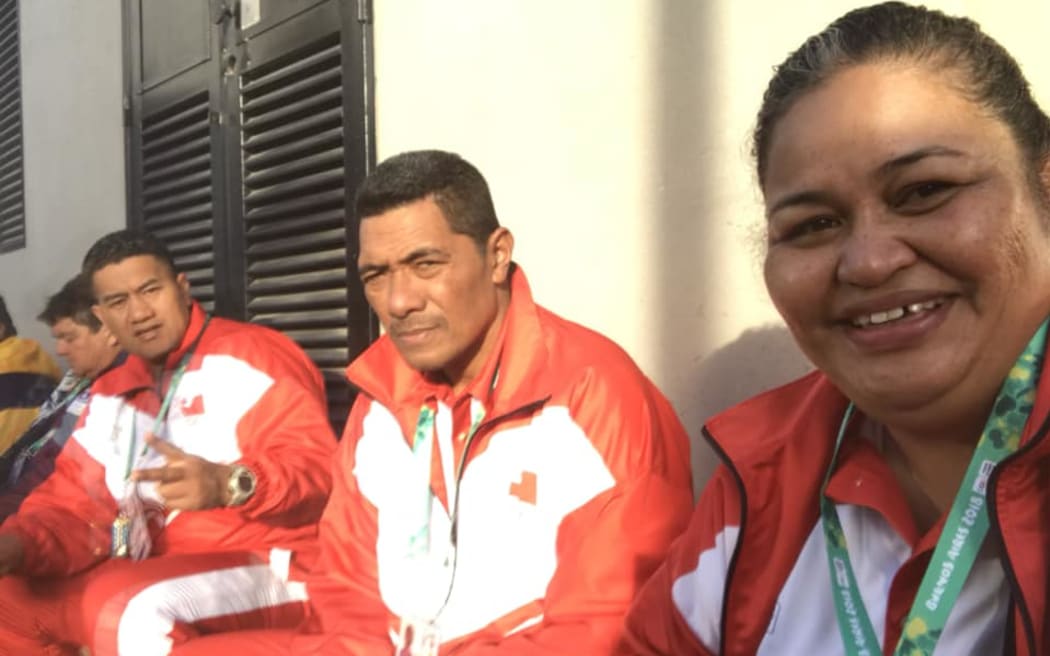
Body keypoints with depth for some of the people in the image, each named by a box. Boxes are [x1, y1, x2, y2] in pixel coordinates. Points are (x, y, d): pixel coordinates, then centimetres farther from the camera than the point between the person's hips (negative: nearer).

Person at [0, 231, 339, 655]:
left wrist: (228, 484, -38)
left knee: (126, 607, -34)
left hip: (267, 568, -8)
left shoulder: (248, 356, -8)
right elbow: (76, 500, 12)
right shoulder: (113, 394, 16)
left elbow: (317, 463, -20)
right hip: (157, 571, 8)